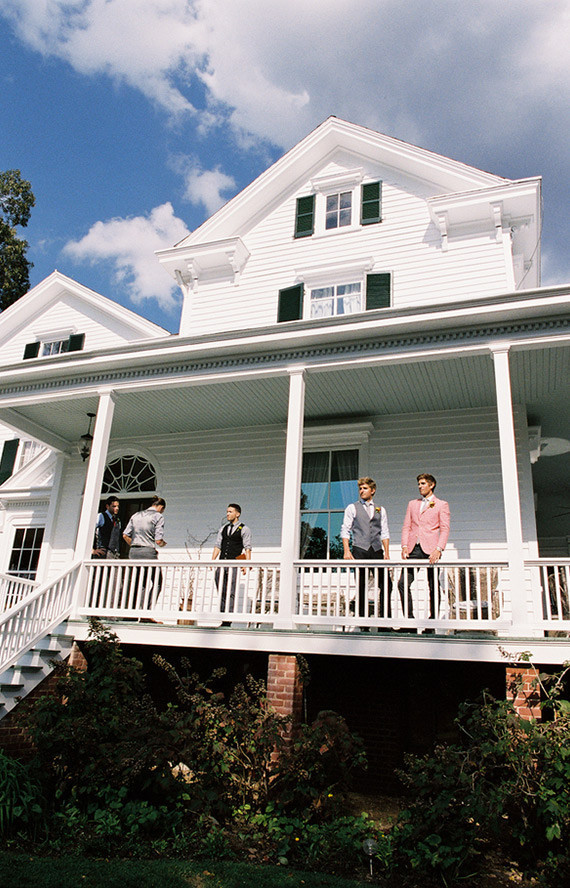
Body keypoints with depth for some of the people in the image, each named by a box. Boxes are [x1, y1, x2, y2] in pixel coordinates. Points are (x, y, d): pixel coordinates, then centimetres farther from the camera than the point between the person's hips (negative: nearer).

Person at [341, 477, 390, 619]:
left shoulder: (380, 510, 16)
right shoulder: (352, 508, 9)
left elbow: (384, 533, 14)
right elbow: (345, 530, 4)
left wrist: (386, 553, 4)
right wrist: (346, 551, -8)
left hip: (377, 550, 2)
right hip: (359, 550, -2)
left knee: (385, 585, -3)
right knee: (361, 586, -1)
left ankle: (386, 617, 4)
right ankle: (362, 617, 5)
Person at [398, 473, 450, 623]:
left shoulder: (441, 505, 8)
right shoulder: (412, 504, 21)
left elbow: (445, 529, 0)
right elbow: (406, 527, 15)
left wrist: (438, 549, -14)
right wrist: (404, 546, 0)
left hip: (430, 549, -3)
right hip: (413, 549, 4)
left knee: (434, 587, 0)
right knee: (403, 583, -6)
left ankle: (433, 621, 9)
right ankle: (409, 617, 3)